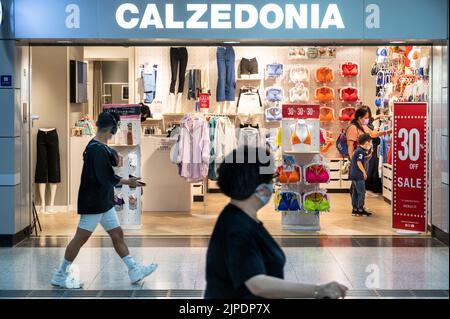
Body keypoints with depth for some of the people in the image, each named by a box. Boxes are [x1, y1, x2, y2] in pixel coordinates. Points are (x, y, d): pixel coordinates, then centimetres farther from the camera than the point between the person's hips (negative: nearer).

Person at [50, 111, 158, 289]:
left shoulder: (102, 147, 9)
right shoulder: (97, 149, -21)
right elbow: (107, 178, -23)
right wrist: (128, 182, -12)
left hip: (104, 202, 10)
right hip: (93, 203, -10)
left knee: (117, 234, 12)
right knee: (81, 238, -2)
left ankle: (134, 271, 17)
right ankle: (60, 275, 9)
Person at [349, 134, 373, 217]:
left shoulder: (357, 150, 14)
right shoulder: (360, 151, -14)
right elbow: (359, 163, -20)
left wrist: (369, 149, 17)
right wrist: (364, 172, -15)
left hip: (353, 175, 10)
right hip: (358, 175, -10)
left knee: (355, 192, 13)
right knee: (361, 193, -3)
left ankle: (354, 209, 19)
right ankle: (360, 210, -1)